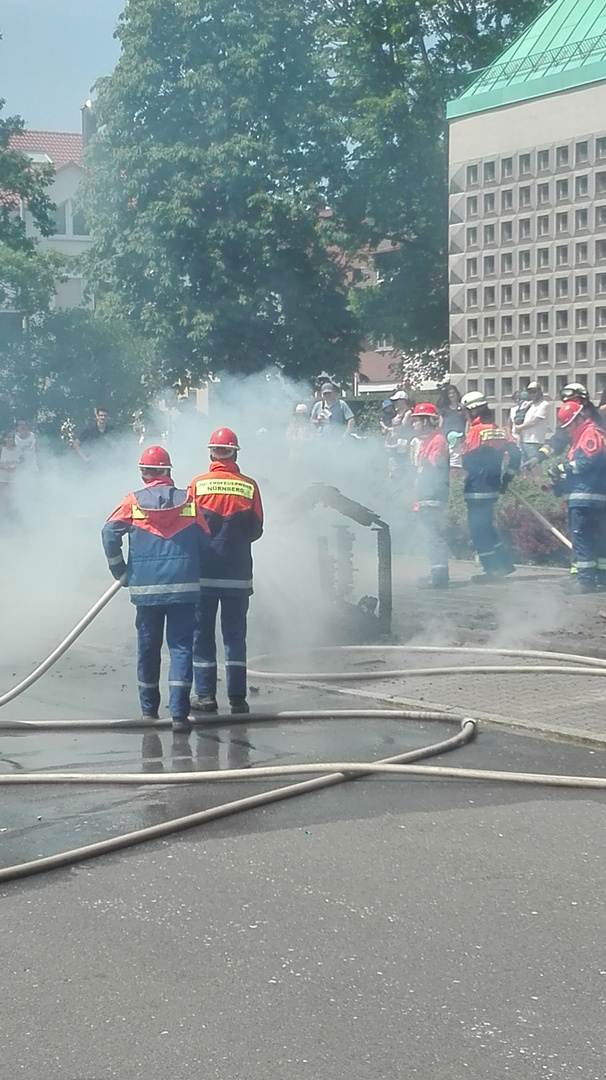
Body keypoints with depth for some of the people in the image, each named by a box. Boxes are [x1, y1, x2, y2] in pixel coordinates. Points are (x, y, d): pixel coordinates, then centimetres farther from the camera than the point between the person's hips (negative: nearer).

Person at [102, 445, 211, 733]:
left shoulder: (134, 502, 1)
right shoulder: (188, 500, 3)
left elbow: (110, 534, -5)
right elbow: (205, 542, 3)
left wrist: (122, 573, 5)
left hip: (146, 588, 0)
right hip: (184, 587, 0)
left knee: (148, 647, 13)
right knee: (181, 647, -1)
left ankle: (149, 709, 22)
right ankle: (179, 713, -11)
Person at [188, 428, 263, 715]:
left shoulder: (198, 484, -5)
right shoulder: (249, 487, -2)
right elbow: (256, 530, 3)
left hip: (203, 571, -1)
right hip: (238, 572, 1)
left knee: (202, 633, 6)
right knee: (235, 633, 7)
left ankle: (206, 695, 4)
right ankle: (237, 697, 5)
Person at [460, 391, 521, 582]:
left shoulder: (476, 431, -14)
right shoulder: (499, 431, 8)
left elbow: (467, 460, -16)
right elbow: (515, 455, 7)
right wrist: (506, 478, 14)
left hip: (476, 489, -8)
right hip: (492, 488, 8)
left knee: (478, 530, 0)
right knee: (486, 528, 19)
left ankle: (492, 568, 0)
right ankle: (504, 563, 19)